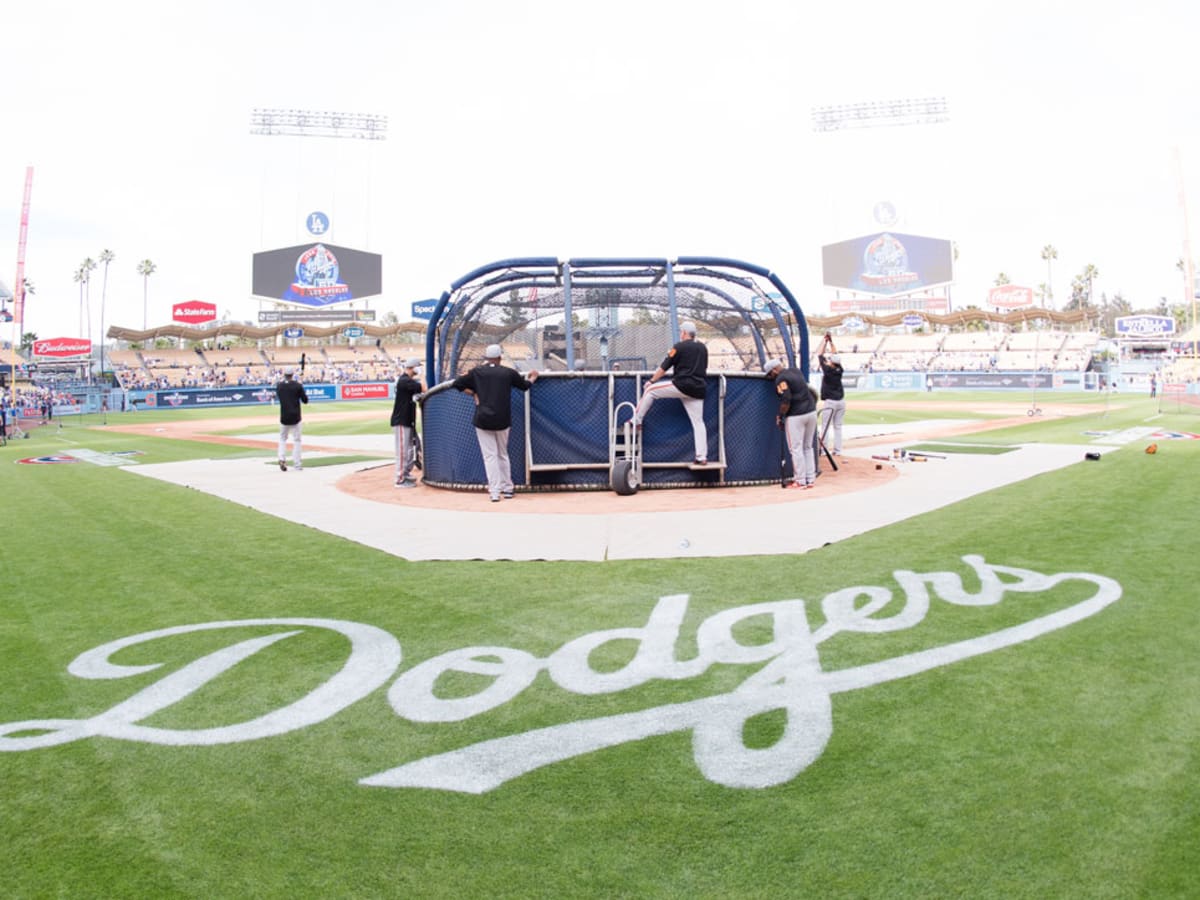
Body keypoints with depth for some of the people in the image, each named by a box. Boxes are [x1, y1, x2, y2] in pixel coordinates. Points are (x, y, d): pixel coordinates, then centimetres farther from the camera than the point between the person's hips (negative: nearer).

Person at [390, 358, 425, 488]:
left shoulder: (408, 380, 15)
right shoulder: (405, 380, -17)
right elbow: (424, 389, -22)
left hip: (408, 421, 10)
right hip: (401, 421, -10)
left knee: (410, 449, 17)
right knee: (402, 450, -8)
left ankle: (406, 474, 28)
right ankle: (400, 480, -4)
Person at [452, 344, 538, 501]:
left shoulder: (477, 372, 0)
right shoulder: (508, 372, 2)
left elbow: (456, 384, 2)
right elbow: (525, 385, 18)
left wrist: (472, 391, 14)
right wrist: (533, 377, 39)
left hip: (483, 420, -1)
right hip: (503, 421, 1)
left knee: (490, 456, 0)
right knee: (503, 454, 16)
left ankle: (494, 492, -7)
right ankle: (507, 488, 19)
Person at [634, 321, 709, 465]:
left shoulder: (680, 347, -4)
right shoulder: (703, 348, 14)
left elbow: (664, 367, -1)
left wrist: (651, 381, 11)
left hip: (681, 386, -6)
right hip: (697, 390, 6)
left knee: (650, 390, 9)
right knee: (698, 422, 7)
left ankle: (636, 421, 10)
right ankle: (702, 457, 2)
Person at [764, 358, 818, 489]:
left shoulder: (781, 379, -12)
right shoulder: (796, 371, 13)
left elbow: (786, 400, -19)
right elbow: (810, 390, 22)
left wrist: (780, 415, -8)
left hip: (796, 416, -8)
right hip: (812, 412, 8)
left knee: (796, 449, 0)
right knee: (808, 447, 16)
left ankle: (800, 481, 3)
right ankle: (811, 479, 18)